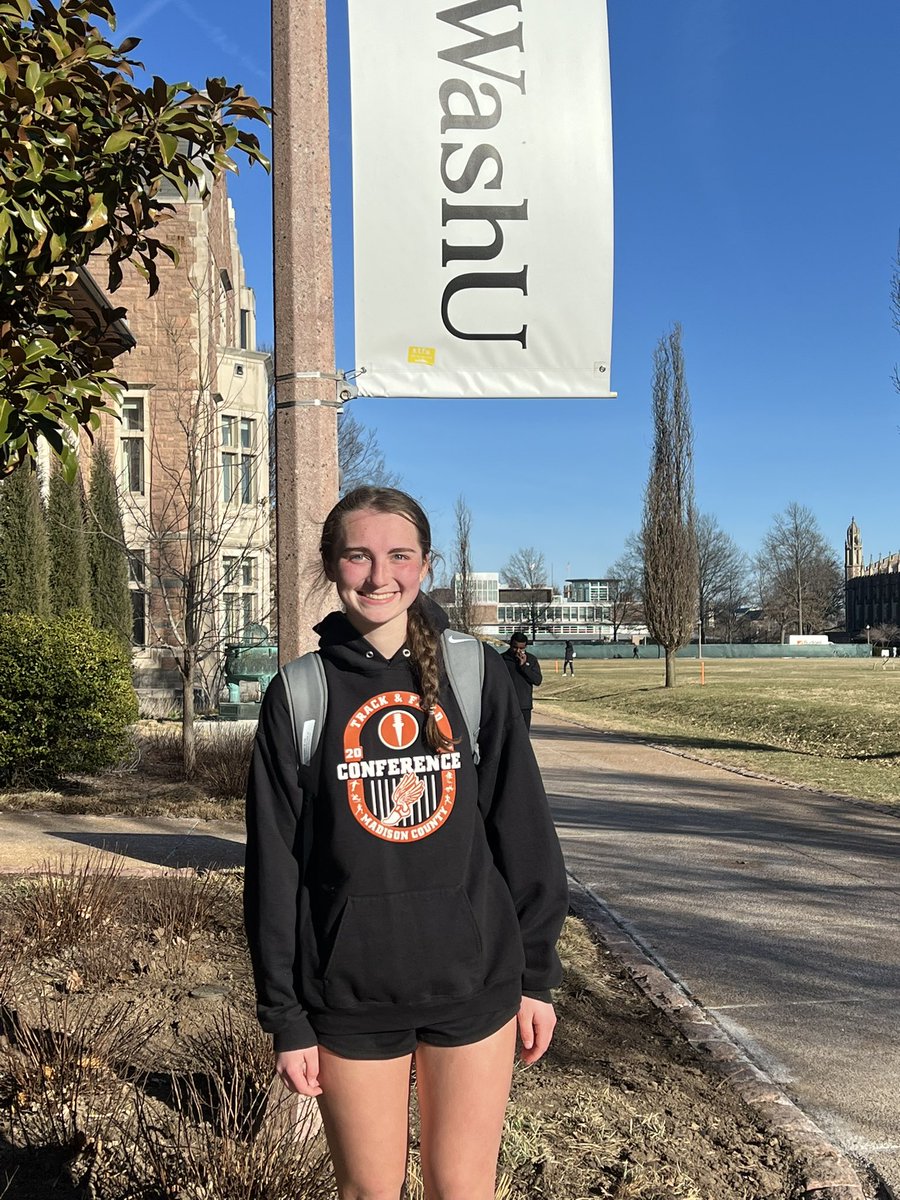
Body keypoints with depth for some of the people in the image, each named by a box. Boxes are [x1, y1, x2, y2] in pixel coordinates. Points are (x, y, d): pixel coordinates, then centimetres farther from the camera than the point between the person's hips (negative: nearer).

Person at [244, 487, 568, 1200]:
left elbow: (523, 828, 1)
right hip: (349, 995, 0)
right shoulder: (300, 694, -4)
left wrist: (537, 972, 2)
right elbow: (273, 866, -1)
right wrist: (285, 1018, -1)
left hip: (474, 982, 0)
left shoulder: (474, 674, -3)